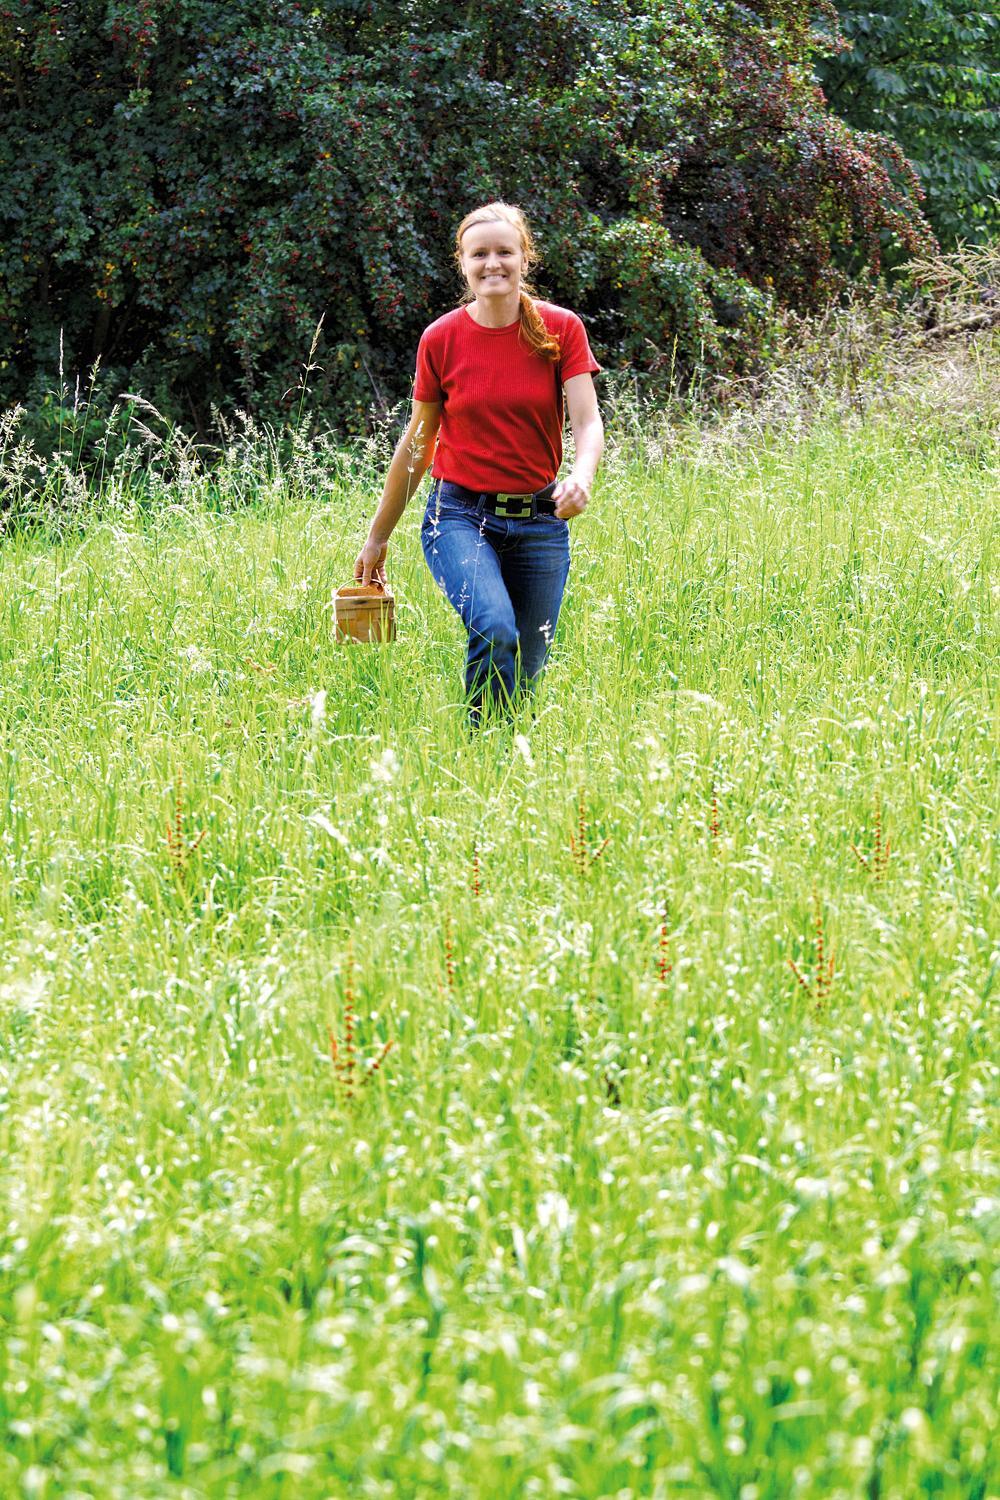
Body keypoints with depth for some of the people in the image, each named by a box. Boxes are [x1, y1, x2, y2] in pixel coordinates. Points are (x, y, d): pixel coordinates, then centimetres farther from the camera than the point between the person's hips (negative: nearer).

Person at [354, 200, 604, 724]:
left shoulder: (560, 328, -2)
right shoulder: (442, 339, -2)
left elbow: (587, 422, -9)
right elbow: (418, 442, 8)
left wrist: (581, 477, -33)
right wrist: (378, 536, 13)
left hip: (540, 521, 2)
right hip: (462, 515, -2)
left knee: (526, 675, 3)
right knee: (494, 629, -28)